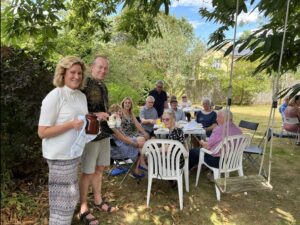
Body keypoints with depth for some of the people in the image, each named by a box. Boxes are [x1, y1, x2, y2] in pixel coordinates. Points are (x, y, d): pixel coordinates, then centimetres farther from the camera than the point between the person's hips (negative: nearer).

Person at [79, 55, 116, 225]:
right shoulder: (85, 85, -14)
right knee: (87, 172, 6)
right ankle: (84, 208, 24)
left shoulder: (104, 87, 12)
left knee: (99, 169, 18)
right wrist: (94, 115, -25)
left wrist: (111, 115, 7)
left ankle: (98, 201, 36)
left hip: (104, 133, 8)